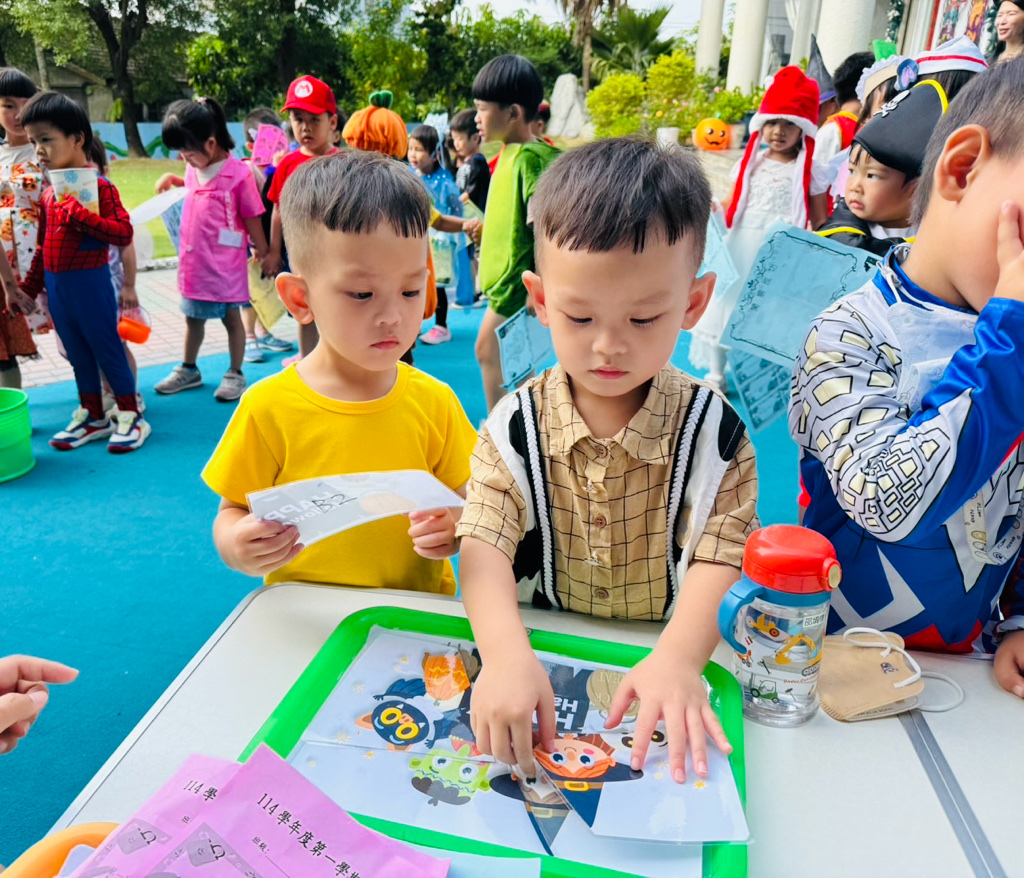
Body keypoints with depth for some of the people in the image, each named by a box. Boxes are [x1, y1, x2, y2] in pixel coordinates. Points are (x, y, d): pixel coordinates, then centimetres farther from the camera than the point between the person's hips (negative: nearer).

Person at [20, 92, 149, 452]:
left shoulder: (98, 186, -11)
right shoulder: (48, 194, 10)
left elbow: (123, 233, -20)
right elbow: (43, 246, 17)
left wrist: (81, 216, -28)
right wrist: (30, 287, 18)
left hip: (89, 283, -7)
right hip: (56, 287, 7)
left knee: (108, 351, 2)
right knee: (78, 355, 15)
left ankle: (130, 416, 14)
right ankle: (92, 417, 27)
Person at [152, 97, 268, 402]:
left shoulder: (238, 173, -16)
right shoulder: (194, 169, 4)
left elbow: (252, 217, -11)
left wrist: (263, 253, -6)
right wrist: (172, 179, 12)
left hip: (225, 263, -7)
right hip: (194, 261, 7)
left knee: (231, 317, 7)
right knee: (193, 317, 19)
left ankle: (235, 374, 21)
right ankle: (189, 369, 34)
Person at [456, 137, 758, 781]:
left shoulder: (714, 430, -7)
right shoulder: (515, 426, -6)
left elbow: (721, 556, -13)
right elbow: (483, 543, -15)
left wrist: (676, 660, -31)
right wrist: (507, 654, -33)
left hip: (663, 662, 0)